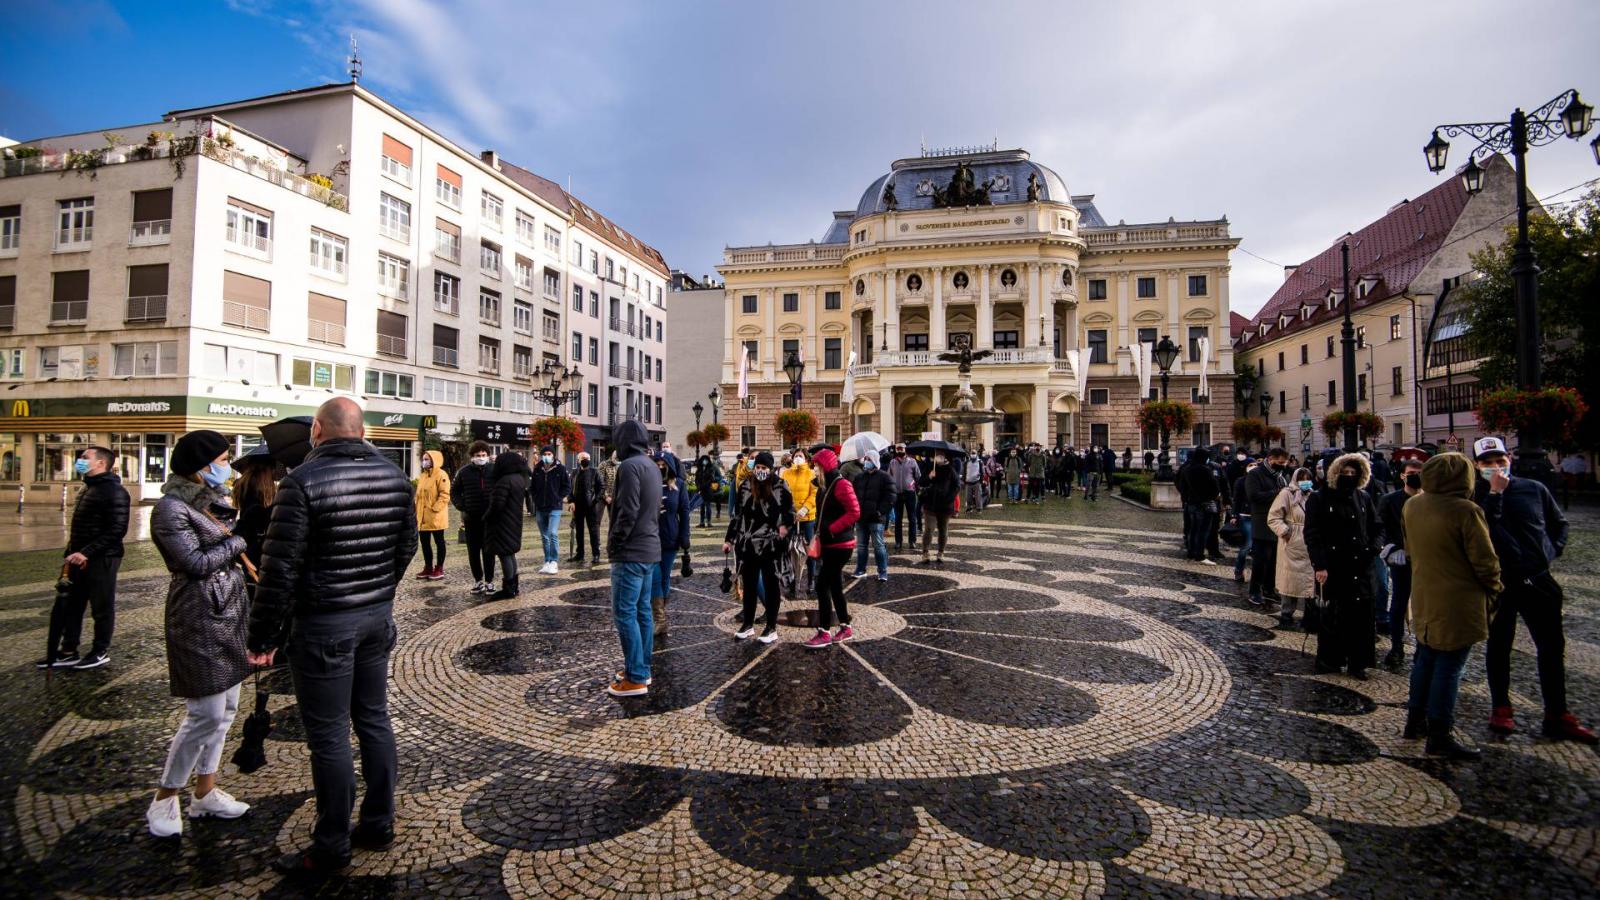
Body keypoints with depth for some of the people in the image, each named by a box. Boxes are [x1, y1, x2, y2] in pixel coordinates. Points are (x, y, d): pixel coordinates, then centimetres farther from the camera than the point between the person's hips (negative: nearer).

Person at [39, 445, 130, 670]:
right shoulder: (88, 488, 15)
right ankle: (68, 652, 25)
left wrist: (86, 553, -24)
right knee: (66, 606, 14)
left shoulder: (114, 491, -16)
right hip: (80, 558, 9)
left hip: (101, 559, -9)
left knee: (101, 608, 3)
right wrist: (72, 552, 12)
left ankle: (100, 652, 15)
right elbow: (81, 526, 20)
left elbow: (117, 530, -21)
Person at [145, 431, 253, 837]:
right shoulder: (171, 508, -12)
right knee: (206, 715, -4)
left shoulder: (212, 501, 13)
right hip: (200, 619, -8)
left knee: (225, 709, 13)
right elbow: (196, 563, -17)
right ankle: (164, 800, 15)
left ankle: (205, 792, 25)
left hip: (229, 613, 8)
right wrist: (239, 542, -6)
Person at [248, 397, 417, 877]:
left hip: (323, 625, -6)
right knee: (374, 720, 17)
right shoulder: (394, 475, 2)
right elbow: (407, 546, 9)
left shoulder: (303, 481, -15)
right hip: (378, 617, 6)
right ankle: (379, 824, 29)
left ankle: (331, 846, 19)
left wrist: (263, 636, -6)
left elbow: (280, 566, -16)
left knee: (329, 737, 5)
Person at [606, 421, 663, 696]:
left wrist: (614, 541, -10)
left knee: (624, 613, -4)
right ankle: (642, 670, 21)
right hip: (650, 549, 9)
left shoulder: (629, 466, -15)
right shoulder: (651, 465, 15)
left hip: (631, 552, -9)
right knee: (643, 611, 13)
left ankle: (636, 679, -1)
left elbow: (628, 511, -21)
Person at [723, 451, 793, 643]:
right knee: (748, 585, 13)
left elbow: (790, 510, 5)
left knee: (771, 585, 6)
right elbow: (736, 514, 9)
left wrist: (785, 525, -14)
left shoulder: (780, 486, -5)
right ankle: (748, 623, 27)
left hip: (771, 545, -3)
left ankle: (771, 627, 16)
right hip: (748, 544, 3)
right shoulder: (745, 487, 3)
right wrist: (729, 540, 8)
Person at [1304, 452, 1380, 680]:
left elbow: (1376, 528, 20)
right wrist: (1319, 565, -14)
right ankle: (1328, 661, 14)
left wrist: (1373, 548, -1)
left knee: (1360, 614, 4)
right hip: (1333, 567, -4)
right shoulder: (1320, 498, -3)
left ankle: (1357, 663, 16)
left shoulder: (1364, 498, 11)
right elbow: (1312, 534, -7)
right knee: (1332, 614, 2)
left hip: (1360, 566, 4)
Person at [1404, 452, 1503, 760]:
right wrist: (1492, 589, 4)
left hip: (1423, 599, 7)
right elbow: (1485, 561, -13)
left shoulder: (1410, 506, 2)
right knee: (1449, 666, 1)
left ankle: (1415, 720, 28)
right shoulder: (1465, 511, -20)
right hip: (1458, 603, -6)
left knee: (1425, 659, 19)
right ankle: (1440, 736, 8)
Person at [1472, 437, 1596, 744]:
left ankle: (1557, 715, 18)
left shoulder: (1534, 488, 4)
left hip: (1538, 580, 3)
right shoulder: (1476, 496, -6)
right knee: (1499, 647, 9)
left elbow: (1559, 522, 18)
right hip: (1498, 583, -3)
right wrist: (1494, 493, -22)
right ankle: (1501, 708, 21)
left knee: (1552, 648, 8)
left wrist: (1553, 550, 5)